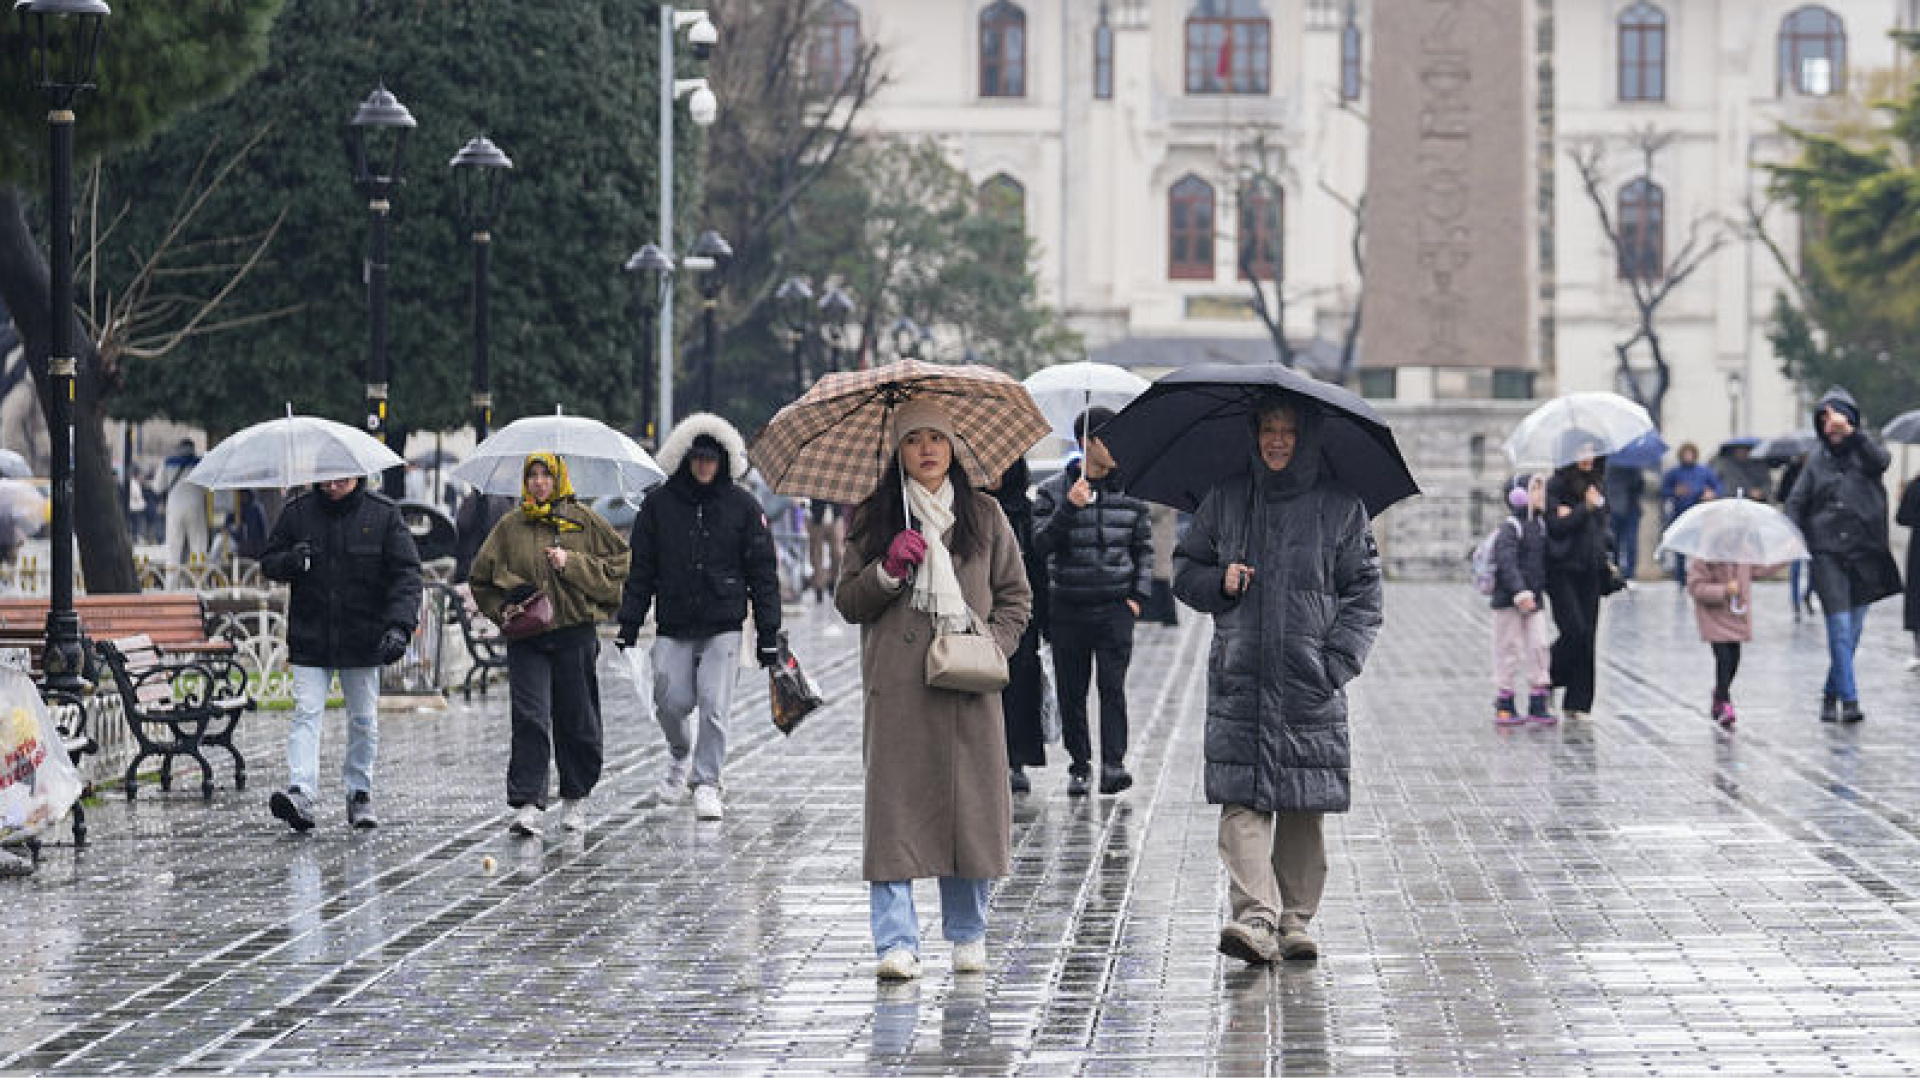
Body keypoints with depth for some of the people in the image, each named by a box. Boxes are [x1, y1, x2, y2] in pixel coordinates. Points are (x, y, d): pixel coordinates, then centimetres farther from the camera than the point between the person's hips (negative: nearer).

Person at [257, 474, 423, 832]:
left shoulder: (383, 514, -3)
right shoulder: (298, 512, 1)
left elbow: (406, 574, -5)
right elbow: (268, 561, 11)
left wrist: (399, 626, -19)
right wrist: (289, 561, -15)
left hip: (363, 638, 0)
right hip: (310, 638, 0)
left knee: (364, 721, 8)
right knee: (306, 713, -10)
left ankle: (359, 793, 22)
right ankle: (300, 795, -19)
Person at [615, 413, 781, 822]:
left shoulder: (743, 505, 3)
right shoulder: (659, 505, 6)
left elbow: (763, 571, 5)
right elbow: (640, 569, 9)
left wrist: (768, 631, 1)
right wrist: (629, 623, 3)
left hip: (723, 626, -1)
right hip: (673, 626, 1)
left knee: (714, 706, -7)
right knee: (670, 703, -2)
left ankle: (707, 782, 4)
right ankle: (680, 757, 28)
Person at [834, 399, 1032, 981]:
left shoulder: (984, 516, 12)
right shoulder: (875, 519, 9)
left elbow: (1016, 595, 16)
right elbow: (848, 602, 8)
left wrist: (994, 645, -1)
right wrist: (888, 570, -10)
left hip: (968, 687, 1)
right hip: (897, 687, -1)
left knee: (972, 804, 2)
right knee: (895, 807, -8)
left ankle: (968, 934, 17)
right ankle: (897, 943, -9)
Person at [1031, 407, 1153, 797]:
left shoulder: (1129, 491, 7)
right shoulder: (1054, 492, 1)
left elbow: (1144, 547, 14)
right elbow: (1039, 545, -7)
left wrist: (1138, 595, 5)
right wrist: (1068, 509, -20)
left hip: (1115, 607, 0)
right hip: (1068, 609, 0)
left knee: (1113, 685, -11)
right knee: (1072, 692, 3)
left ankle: (1113, 765, -16)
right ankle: (1079, 765, 15)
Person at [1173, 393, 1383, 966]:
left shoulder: (1341, 507, 5)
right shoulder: (1227, 500, 10)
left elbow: (1363, 593, 5)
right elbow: (1184, 571, 18)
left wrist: (1336, 662, -7)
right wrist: (1219, 582, -4)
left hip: (1309, 685, -1)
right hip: (1239, 680, 1)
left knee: (1302, 809, 2)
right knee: (1242, 801, -12)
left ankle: (1295, 920, 13)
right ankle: (1255, 918, -19)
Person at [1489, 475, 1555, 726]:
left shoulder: (1541, 526, 11)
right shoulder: (1510, 528, -12)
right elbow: (1507, 563, -23)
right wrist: (1520, 592, -32)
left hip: (1534, 601, 6)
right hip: (1508, 601, -6)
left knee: (1538, 648, 2)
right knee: (1509, 650, 0)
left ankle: (1538, 705, 7)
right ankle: (1504, 705, 8)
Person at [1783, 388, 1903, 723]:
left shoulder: (1864, 452, 4)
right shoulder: (1817, 458, 9)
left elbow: (1881, 460, -20)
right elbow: (1795, 503, 8)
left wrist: (1850, 432, -31)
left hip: (1865, 552, 1)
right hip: (1828, 553, 0)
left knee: (1853, 629, 6)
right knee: (1840, 627, -11)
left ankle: (1831, 694, 21)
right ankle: (1848, 700, -14)